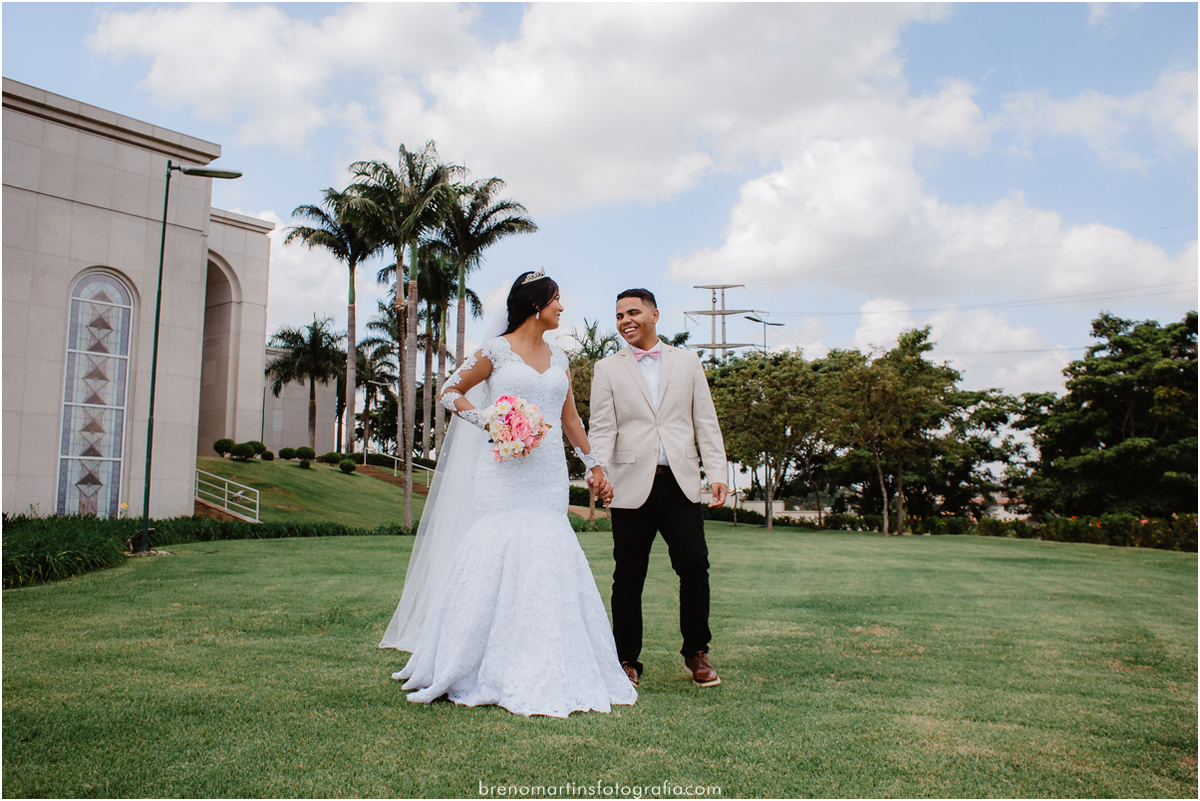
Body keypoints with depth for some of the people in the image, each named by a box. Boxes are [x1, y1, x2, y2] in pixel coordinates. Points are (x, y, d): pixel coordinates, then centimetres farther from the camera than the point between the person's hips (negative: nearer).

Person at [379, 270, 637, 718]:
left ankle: (544, 671, 8)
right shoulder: (497, 350, 1)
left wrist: (593, 465, 21)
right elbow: (451, 392, 5)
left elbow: (570, 418, 22)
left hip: (548, 474, 5)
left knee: (547, 558, 0)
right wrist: (488, 421, -10)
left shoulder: (558, 358, 16)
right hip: (504, 469, -5)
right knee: (495, 554, -6)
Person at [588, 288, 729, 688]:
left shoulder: (687, 362, 14)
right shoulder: (608, 369, 10)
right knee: (629, 576, 3)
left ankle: (696, 653, 14)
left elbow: (705, 422, 11)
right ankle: (627, 659, 17)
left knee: (695, 566, -5)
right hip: (632, 486, -1)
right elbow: (602, 429, 2)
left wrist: (717, 473, 1)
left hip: (680, 482, 1)